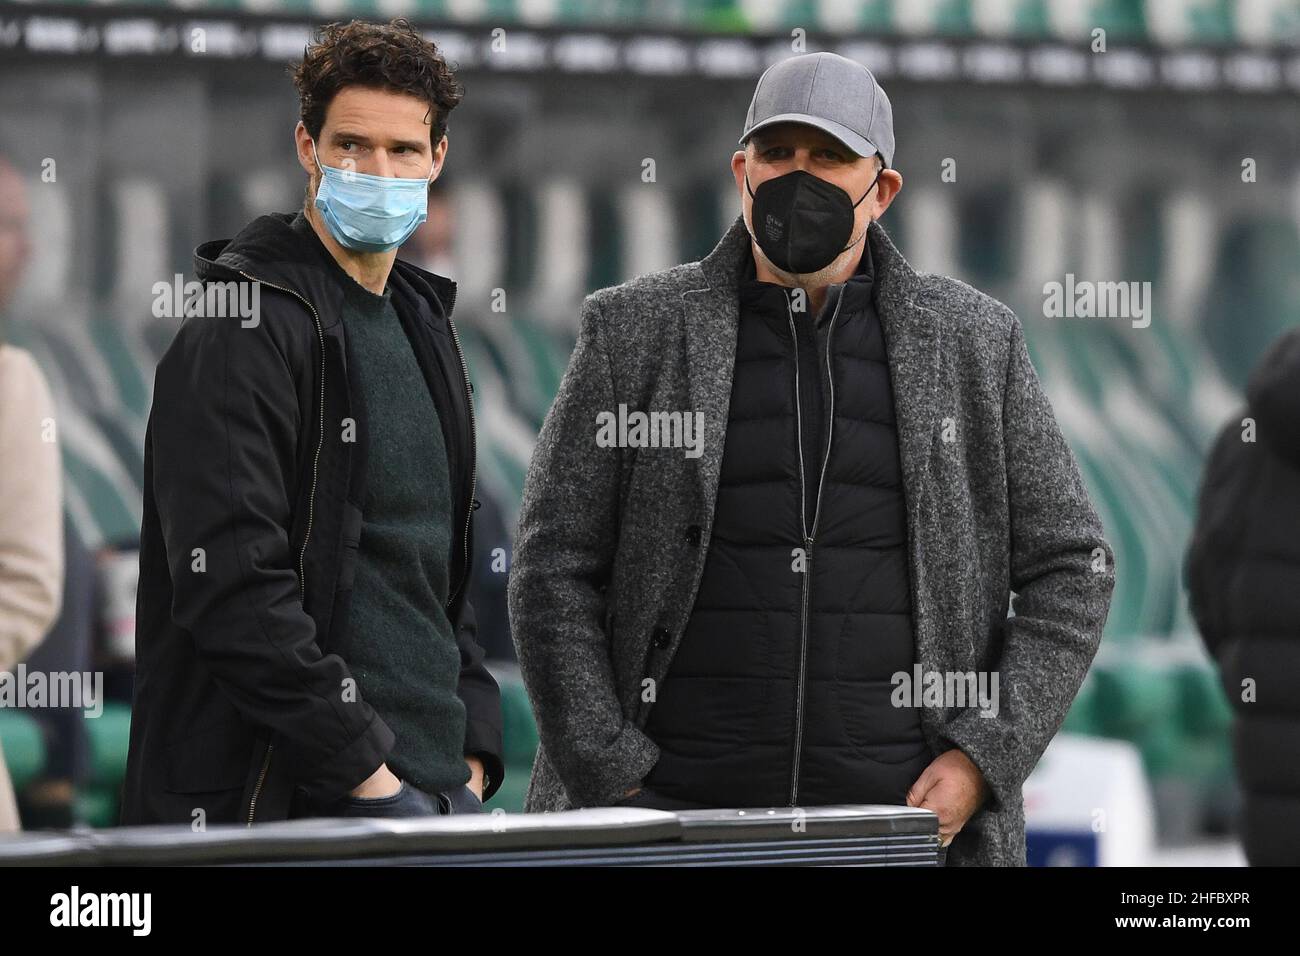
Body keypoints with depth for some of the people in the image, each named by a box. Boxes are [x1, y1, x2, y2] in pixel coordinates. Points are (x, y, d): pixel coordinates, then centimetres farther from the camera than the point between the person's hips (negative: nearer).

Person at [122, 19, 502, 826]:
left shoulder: (423, 327, 17)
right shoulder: (242, 334, -9)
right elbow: (233, 589, -19)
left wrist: (472, 761, 9)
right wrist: (369, 774, -20)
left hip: (431, 794, 8)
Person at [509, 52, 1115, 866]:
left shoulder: (973, 345, 7)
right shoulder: (637, 334, 5)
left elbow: (1070, 569, 9)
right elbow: (553, 570, 4)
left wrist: (983, 758, -3)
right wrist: (611, 779, -6)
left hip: (905, 819, 1)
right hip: (677, 814, 0)